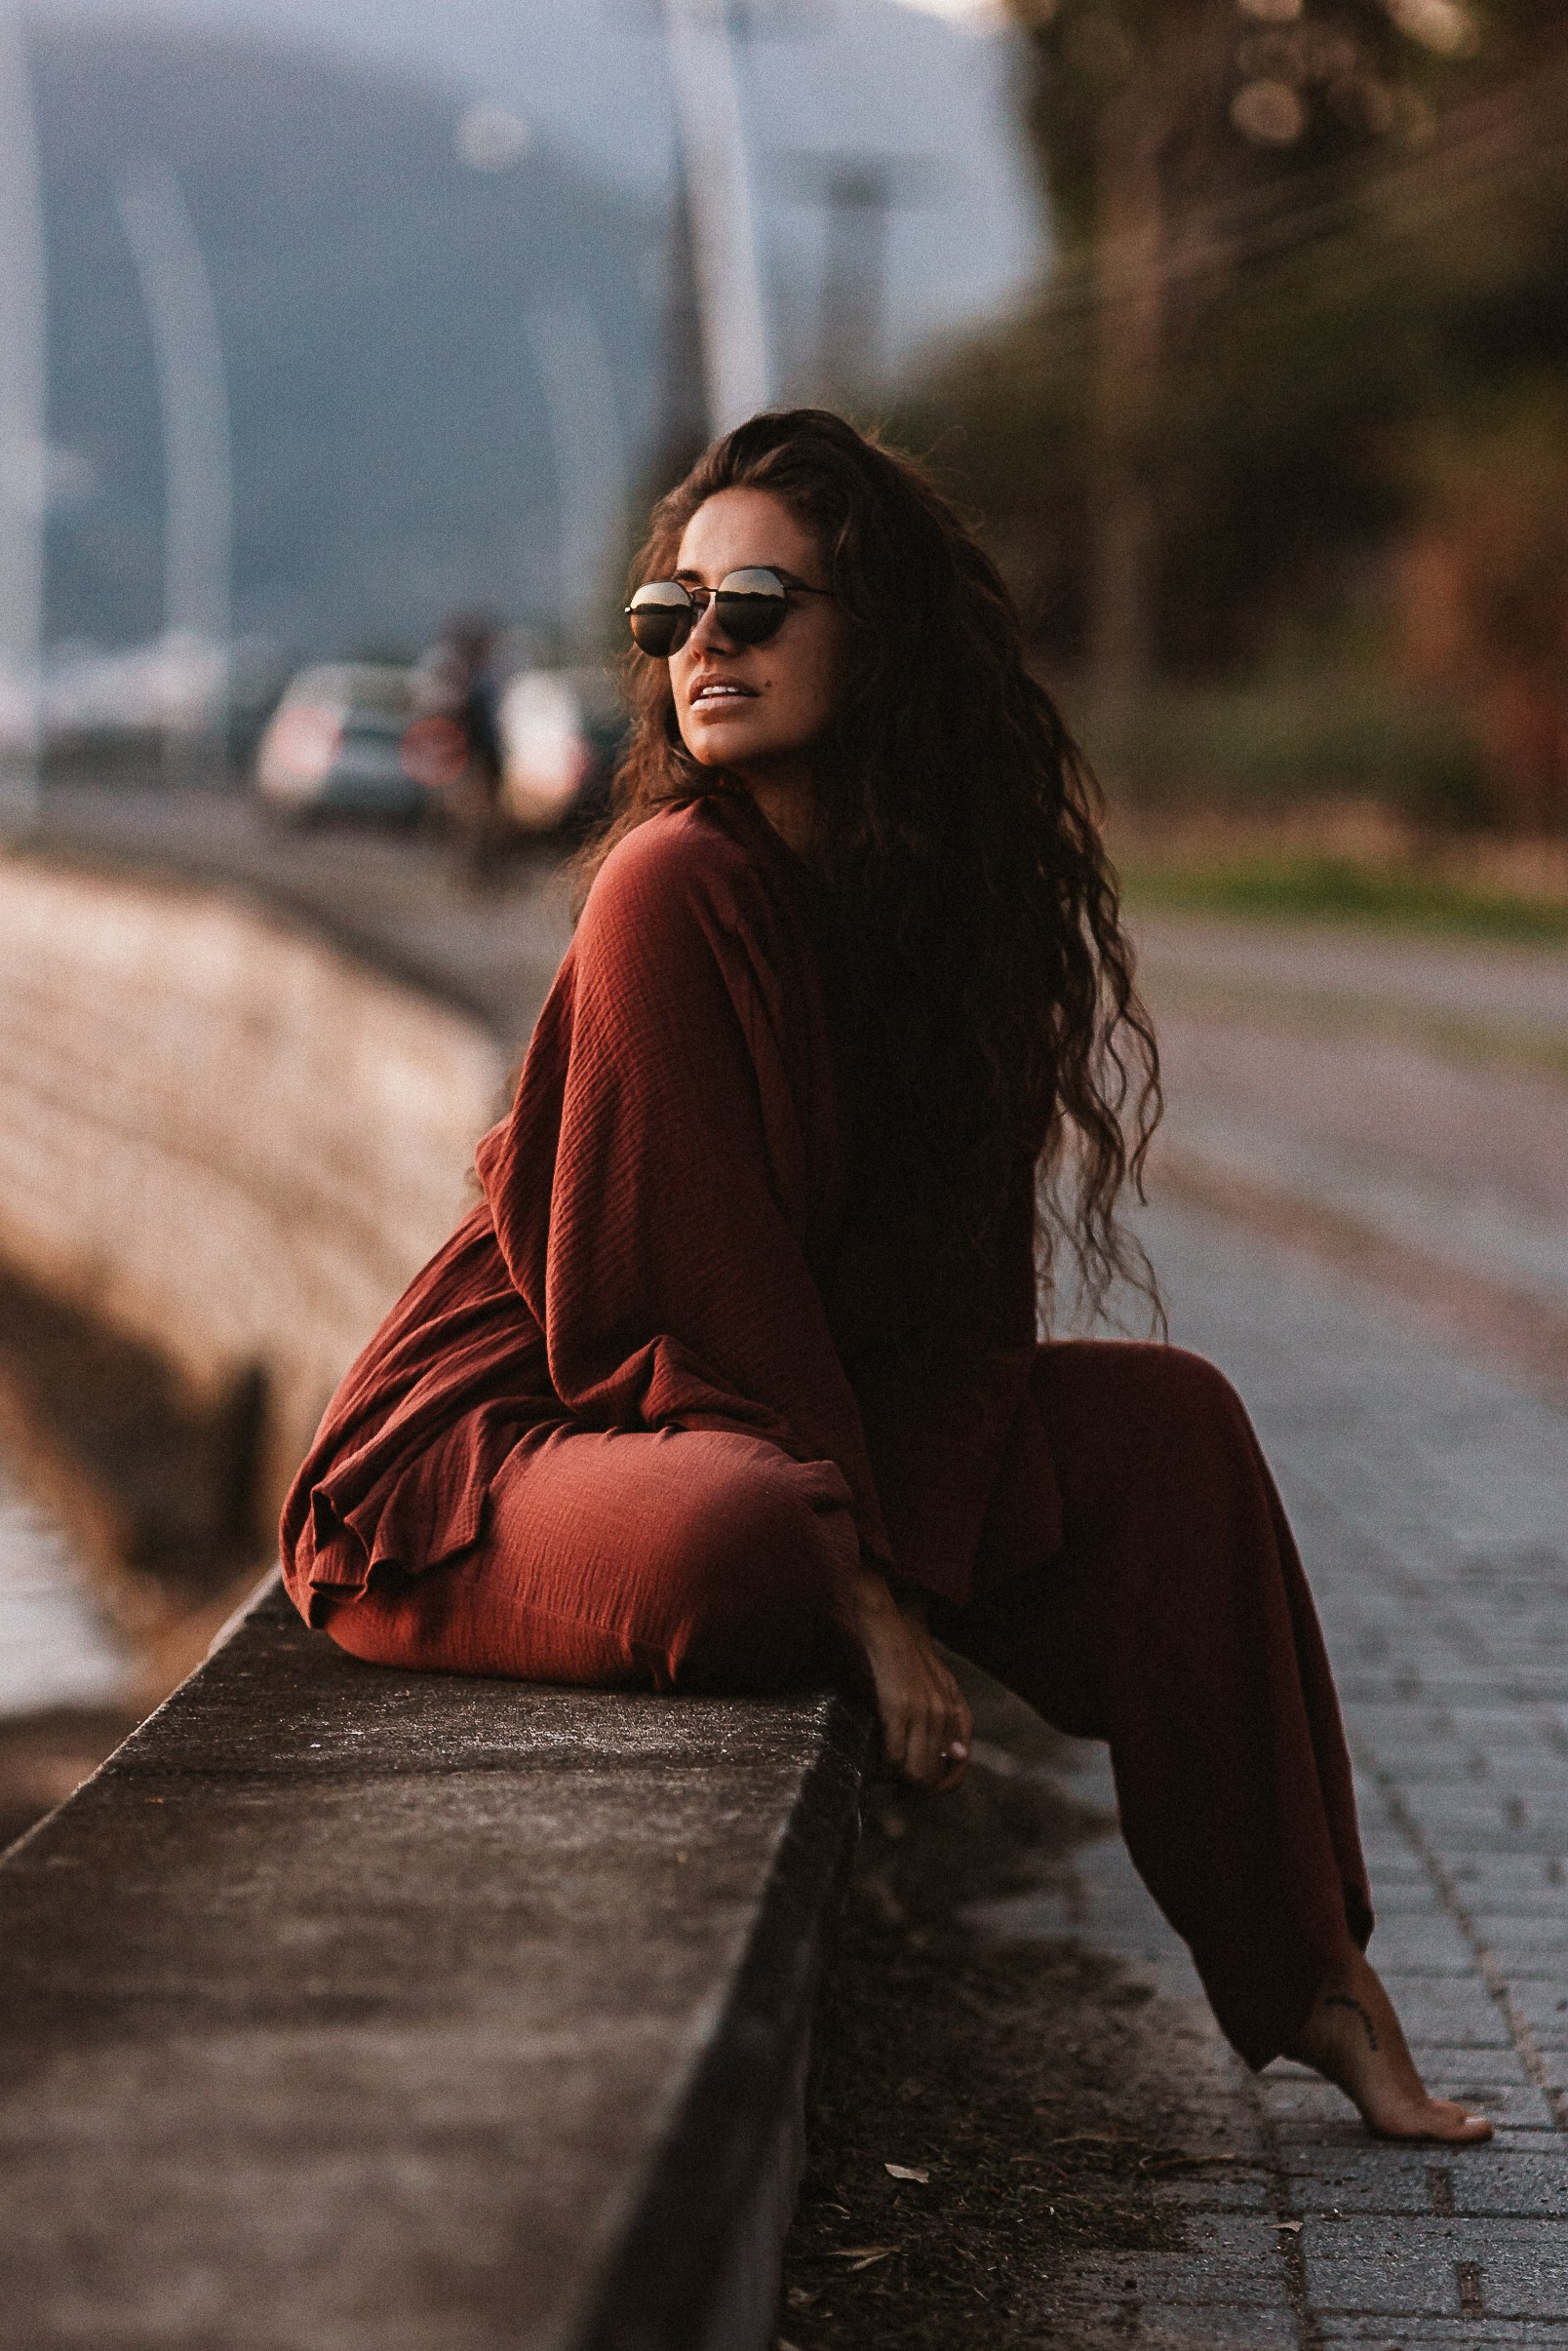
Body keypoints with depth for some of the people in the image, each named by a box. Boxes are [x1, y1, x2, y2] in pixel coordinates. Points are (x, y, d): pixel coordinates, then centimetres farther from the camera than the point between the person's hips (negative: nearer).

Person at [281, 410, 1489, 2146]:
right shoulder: (680, 886, -19)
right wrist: (861, 1594, -20)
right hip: (484, 1451, -8)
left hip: (804, 1428, 8)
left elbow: (960, 1289, 1)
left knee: (1161, 1421, 2)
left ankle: (1310, 1985, 9)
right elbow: (698, 1289, -20)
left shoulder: (954, 893, 2)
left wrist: (905, 1573, -13)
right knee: (742, 1544, -39)